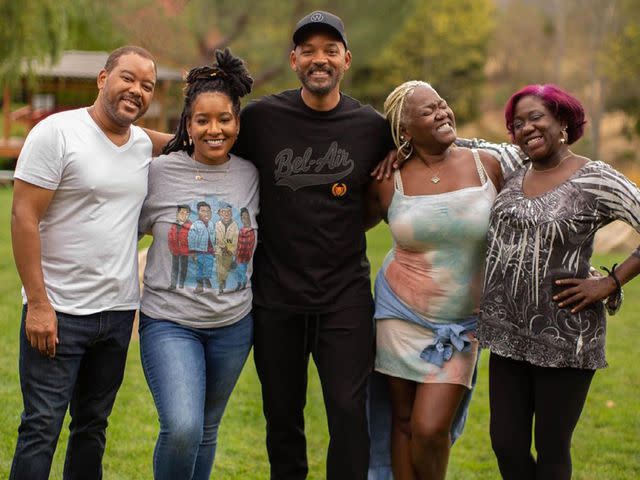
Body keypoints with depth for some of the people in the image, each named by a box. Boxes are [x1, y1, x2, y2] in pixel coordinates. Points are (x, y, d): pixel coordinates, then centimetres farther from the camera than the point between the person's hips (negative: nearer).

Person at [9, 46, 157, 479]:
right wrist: (38, 303, -17)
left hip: (119, 312, 6)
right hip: (58, 312, -6)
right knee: (42, 428, -5)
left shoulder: (144, 144, 9)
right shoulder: (57, 133, -9)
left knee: (93, 427, 14)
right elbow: (24, 217, -13)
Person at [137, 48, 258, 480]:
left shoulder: (251, 175, 1)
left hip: (233, 326, 4)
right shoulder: (159, 172, -7)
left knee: (207, 429, 15)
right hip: (169, 322, -3)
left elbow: (261, 238, 14)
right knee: (182, 428, -20)